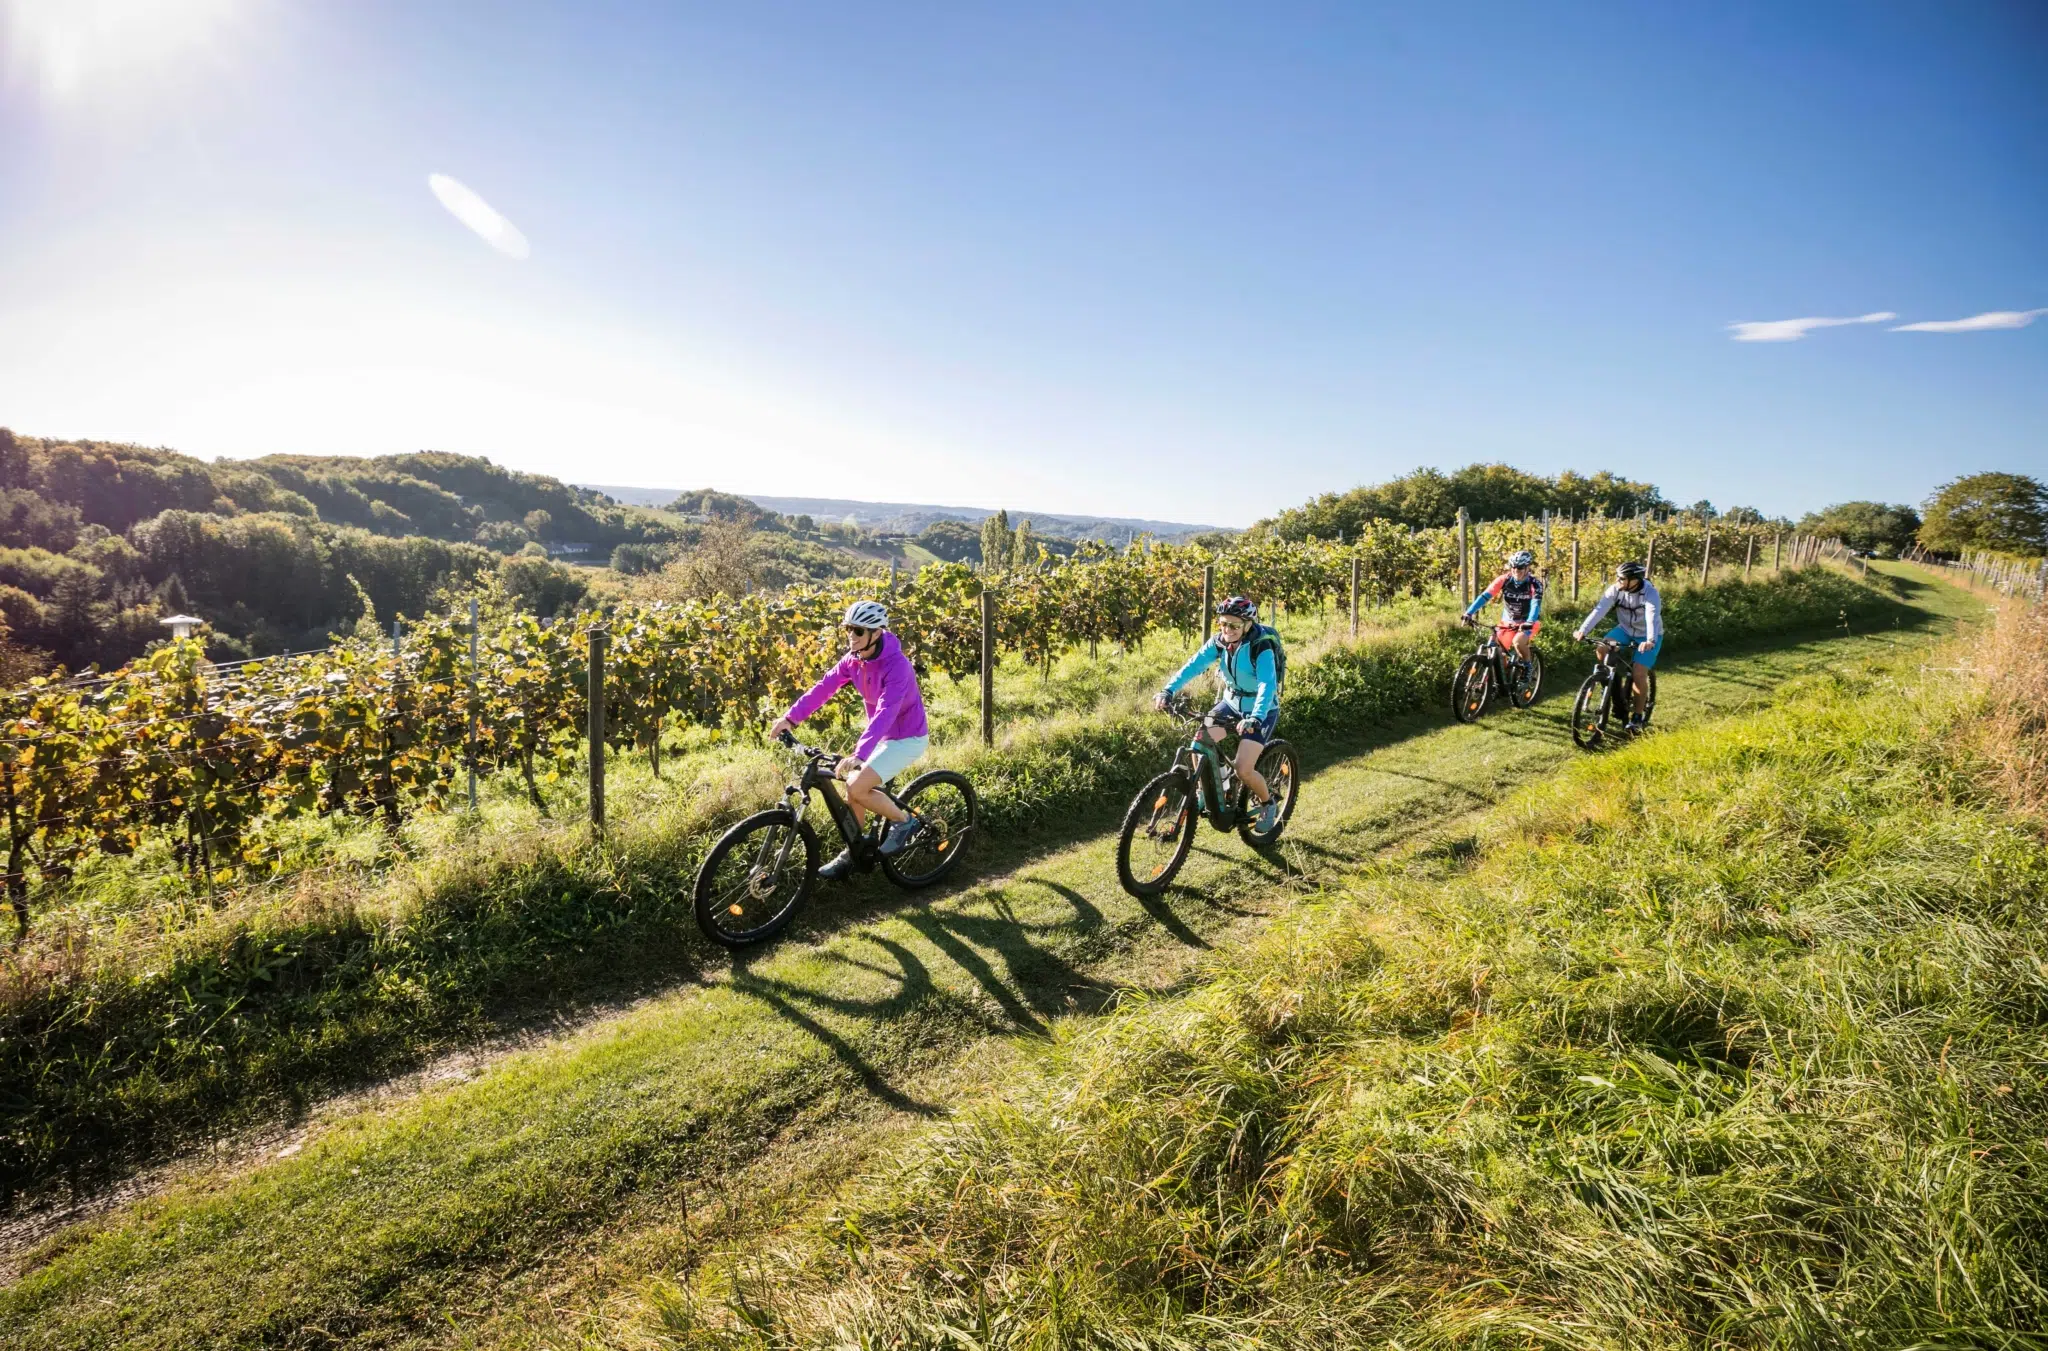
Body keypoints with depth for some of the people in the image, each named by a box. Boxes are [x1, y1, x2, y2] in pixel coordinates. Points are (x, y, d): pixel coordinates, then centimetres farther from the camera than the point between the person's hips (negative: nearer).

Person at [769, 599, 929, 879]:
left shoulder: (896, 665, -29)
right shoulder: (853, 660, -4)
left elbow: (885, 713, -38)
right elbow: (823, 688, -9)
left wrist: (858, 755, -48)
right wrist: (790, 718, -20)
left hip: (908, 737, -8)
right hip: (884, 735, 8)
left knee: (857, 787, -19)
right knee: (853, 785, 3)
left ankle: (903, 822, 3)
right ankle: (852, 853, 21)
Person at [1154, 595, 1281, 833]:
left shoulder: (1261, 647, -26)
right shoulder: (1219, 642, -10)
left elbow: (1267, 685, -38)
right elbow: (1194, 665, -19)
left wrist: (1255, 718, -54)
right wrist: (1168, 691, -34)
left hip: (1261, 710, -5)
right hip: (1231, 702, 5)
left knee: (1243, 770, -15)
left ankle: (1268, 804, 15)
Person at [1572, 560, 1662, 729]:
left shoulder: (1650, 593, -28)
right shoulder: (1615, 590, -17)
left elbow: (1652, 617, -43)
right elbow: (1599, 610, -27)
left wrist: (1650, 641, -60)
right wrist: (1583, 630, -40)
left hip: (1647, 637, -4)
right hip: (1625, 629, 4)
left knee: (1639, 674, -15)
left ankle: (1637, 717, -1)